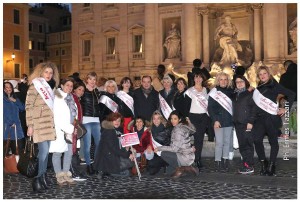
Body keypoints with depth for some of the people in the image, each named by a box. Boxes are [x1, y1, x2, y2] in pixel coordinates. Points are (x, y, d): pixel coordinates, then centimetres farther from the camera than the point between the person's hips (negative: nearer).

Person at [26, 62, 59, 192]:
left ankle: (43, 177, 17)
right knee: (44, 151, -12)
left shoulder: (49, 87, 17)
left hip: (49, 124, 7)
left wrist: (54, 123, 16)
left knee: (45, 151, 9)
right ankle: (38, 178, -1)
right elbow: (28, 106, -9)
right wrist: (30, 125, -14)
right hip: (39, 124, -7)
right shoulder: (35, 86, -4)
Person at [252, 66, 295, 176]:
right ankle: (263, 163, 5)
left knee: (273, 141, 3)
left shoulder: (274, 86, -1)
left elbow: (291, 94, -6)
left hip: (271, 117, -4)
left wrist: (286, 109, -8)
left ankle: (272, 165, 10)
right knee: (257, 140, -8)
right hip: (260, 118, 5)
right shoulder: (259, 87, 15)